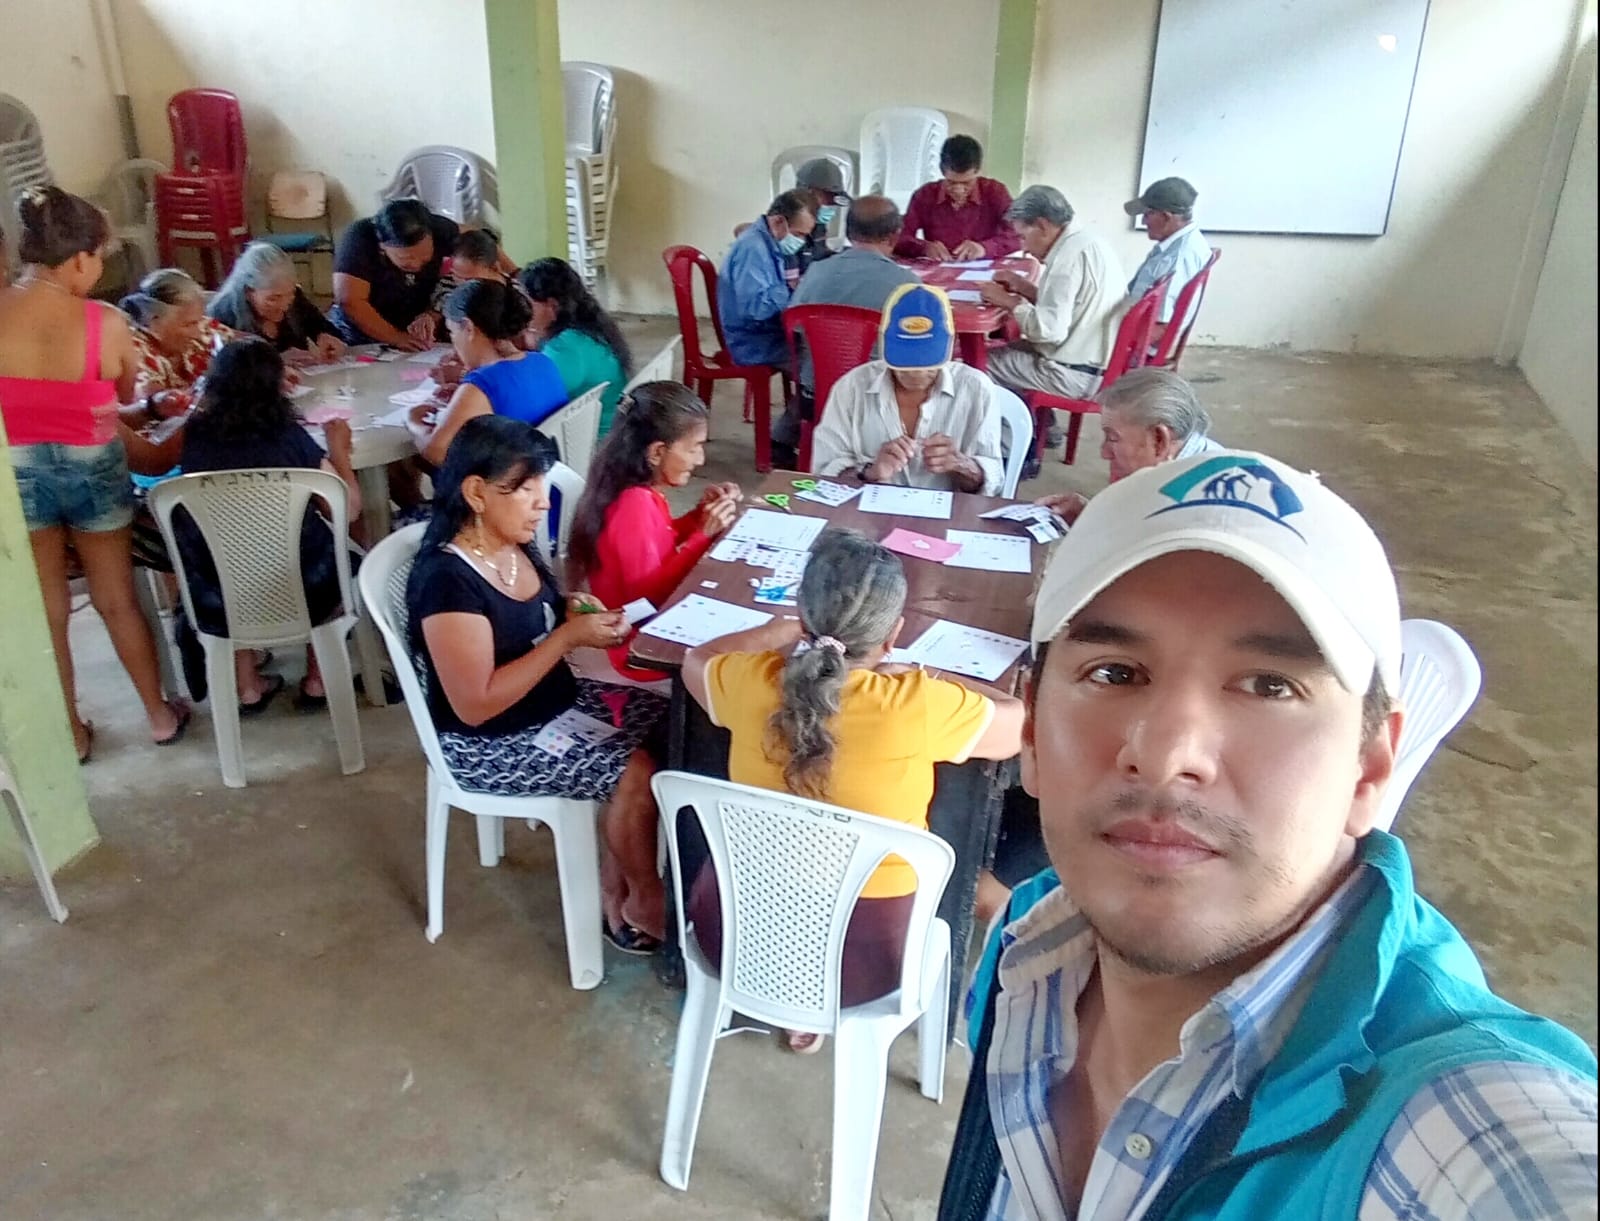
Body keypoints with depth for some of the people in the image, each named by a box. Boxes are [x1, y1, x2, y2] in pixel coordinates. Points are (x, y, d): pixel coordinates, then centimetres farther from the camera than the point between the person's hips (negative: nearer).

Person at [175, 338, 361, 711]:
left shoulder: (196, 435, -7)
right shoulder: (287, 436, -13)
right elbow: (350, 509, -5)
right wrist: (339, 450, 10)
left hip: (217, 606, 2)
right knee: (333, 557, 29)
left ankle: (248, 687, 34)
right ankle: (317, 681, 31)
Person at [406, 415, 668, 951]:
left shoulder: (514, 546, -1)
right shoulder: (448, 580, -26)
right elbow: (476, 705, -27)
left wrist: (571, 611, -6)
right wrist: (569, 637, -27)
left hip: (557, 701, 9)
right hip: (491, 744, -9)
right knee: (641, 769, -19)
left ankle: (616, 882, 9)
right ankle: (644, 899, 7)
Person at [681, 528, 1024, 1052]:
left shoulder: (749, 682, -15)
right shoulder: (920, 706, -24)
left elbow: (696, 660, 10)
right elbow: (1018, 724, -3)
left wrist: (786, 631, 16)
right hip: (864, 955, -2)